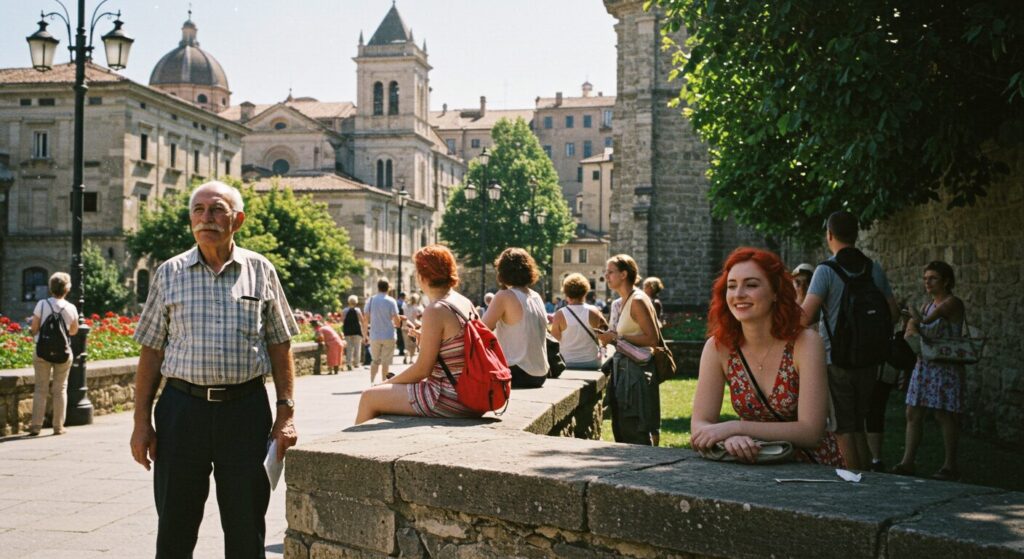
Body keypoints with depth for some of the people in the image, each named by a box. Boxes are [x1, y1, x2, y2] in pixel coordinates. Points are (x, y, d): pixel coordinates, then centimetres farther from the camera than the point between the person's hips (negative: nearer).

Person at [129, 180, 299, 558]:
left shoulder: (260, 270, 6)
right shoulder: (170, 273, 6)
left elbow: (280, 346, 8)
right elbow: (150, 352, 7)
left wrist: (286, 413, 1)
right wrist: (142, 421, 2)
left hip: (245, 409, 0)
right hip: (182, 407, 1)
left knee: (246, 528, 7)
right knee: (175, 526, 7)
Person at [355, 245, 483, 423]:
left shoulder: (435, 310, -17)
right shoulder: (467, 304, 9)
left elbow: (422, 369, -15)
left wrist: (387, 383, -1)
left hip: (449, 400, -9)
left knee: (369, 397, 4)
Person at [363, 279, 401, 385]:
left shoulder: (370, 300, 0)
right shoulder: (391, 301, -7)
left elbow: (365, 319, -1)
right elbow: (397, 320, -9)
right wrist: (396, 324, 13)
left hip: (374, 336, 3)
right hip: (388, 336, -2)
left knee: (375, 360, 14)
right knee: (386, 361, 6)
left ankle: (371, 382, 2)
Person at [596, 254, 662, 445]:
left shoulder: (638, 301, -13)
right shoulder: (622, 302, 15)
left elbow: (652, 339, -18)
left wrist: (618, 337, -17)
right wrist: (610, 337, 6)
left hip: (637, 370, -10)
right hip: (622, 369, 10)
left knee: (636, 436, -6)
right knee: (621, 433, 15)